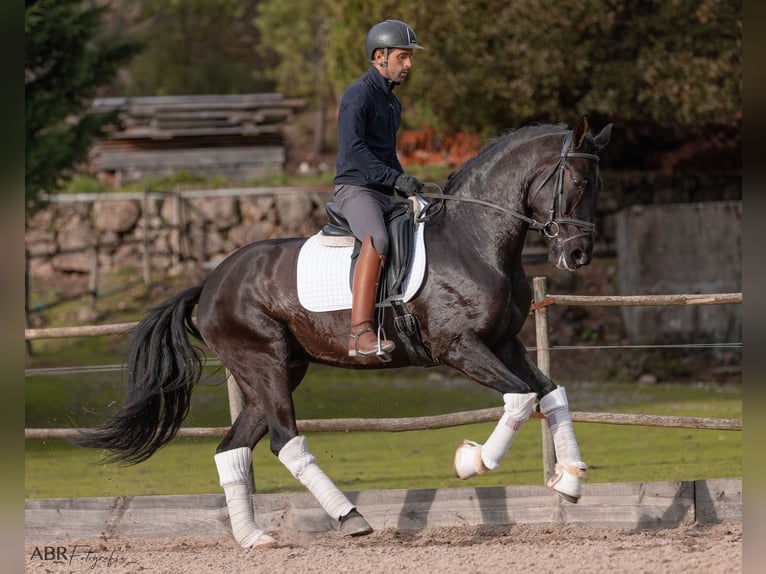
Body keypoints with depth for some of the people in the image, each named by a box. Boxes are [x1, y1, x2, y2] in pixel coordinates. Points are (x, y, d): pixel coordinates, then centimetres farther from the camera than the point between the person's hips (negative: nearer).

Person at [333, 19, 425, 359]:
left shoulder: (392, 102, 19)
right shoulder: (359, 95, -11)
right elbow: (353, 149, -23)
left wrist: (407, 187, 16)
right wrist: (396, 179, -27)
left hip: (385, 194, 10)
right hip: (355, 188, -10)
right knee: (377, 239, -35)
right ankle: (360, 335, -45)